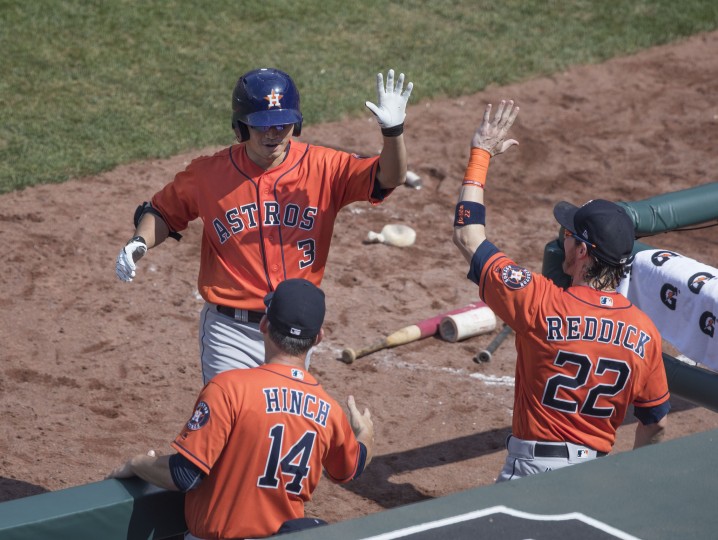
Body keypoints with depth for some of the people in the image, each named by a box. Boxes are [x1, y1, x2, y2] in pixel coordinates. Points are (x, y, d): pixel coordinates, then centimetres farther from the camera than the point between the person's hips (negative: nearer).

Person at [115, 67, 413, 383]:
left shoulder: (322, 168, -7)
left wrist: (393, 131, -34)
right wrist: (139, 244, -13)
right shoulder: (209, 173, -7)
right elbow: (164, 211, 7)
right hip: (230, 332, -2)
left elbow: (387, 178, -16)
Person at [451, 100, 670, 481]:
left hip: (533, 468, -4)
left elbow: (468, 236, -4)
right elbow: (655, 425, 8)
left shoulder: (541, 303, -15)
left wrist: (480, 155, 4)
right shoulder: (644, 332, -4)